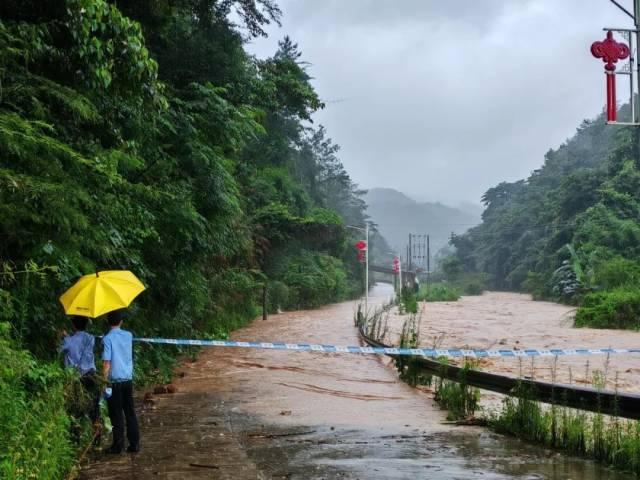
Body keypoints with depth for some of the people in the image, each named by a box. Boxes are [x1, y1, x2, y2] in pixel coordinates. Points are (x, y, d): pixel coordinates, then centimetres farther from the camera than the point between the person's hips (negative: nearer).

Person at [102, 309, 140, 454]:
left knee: (116, 415, 2)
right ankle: (134, 444, 11)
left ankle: (118, 445, 6)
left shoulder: (107, 338, -10)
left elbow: (106, 362, -14)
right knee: (130, 412, 10)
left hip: (115, 381, -5)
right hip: (128, 379, 5)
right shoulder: (128, 335, 5)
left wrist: (104, 381, -11)